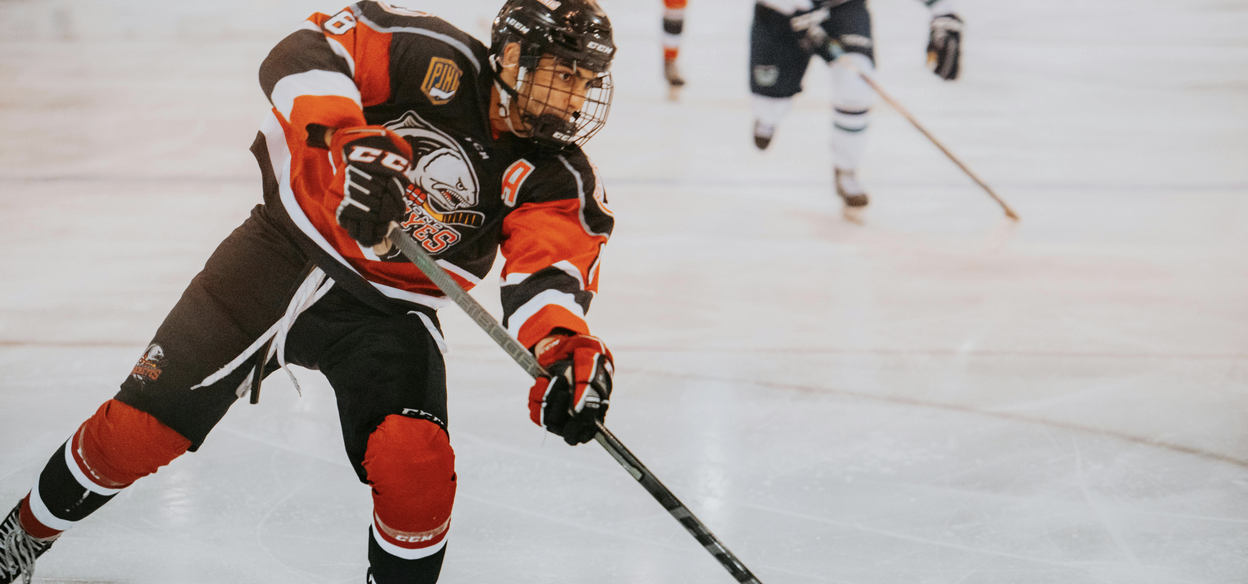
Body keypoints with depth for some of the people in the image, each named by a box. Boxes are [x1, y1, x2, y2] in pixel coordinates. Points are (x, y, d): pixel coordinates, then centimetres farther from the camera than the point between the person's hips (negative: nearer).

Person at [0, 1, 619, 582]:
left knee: (417, 467, -23)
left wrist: (568, 348, -43)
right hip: (285, 250, -1)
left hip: (388, 316, 1)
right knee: (142, 425, 0)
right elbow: (304, 54, -21)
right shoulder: (435, 59, -14)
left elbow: (549, 271, -22)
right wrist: (347, 141, -39)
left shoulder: (556, 176, -8)